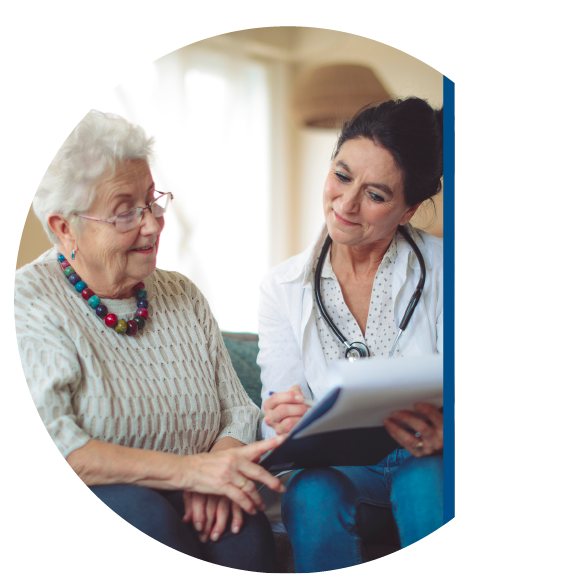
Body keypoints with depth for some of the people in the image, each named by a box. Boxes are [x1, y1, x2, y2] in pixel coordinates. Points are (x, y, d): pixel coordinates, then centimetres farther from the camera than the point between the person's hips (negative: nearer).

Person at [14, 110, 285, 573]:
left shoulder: (183, 297, 15)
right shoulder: (29, 303, -6)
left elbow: (238, 408, 11)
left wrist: (218, 465, -13)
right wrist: (187, 469, -25)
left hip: (183, 508, 4)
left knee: (241, 523, -28)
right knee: (138, 509, -34)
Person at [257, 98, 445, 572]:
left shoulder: (439, 272, -1)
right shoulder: (283, 288, 4)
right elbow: (280, 418, 0)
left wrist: (440, 435, -30)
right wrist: (286, 422, -26)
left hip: (429, 467, -1)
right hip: (337, 468, 1)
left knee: (423, 479, -35)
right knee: (312, 492, -32)